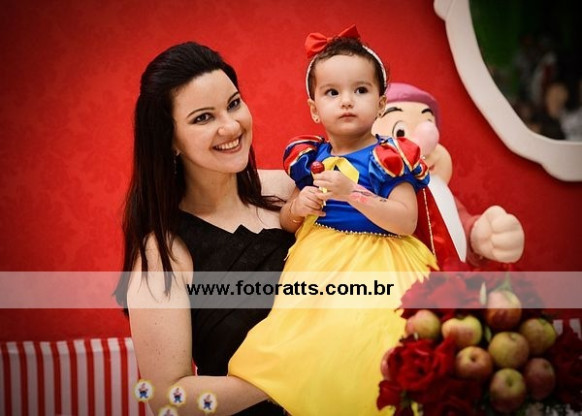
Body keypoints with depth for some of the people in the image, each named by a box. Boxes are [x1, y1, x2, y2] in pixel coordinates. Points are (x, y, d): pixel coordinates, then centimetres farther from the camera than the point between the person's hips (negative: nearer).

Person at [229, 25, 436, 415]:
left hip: (376, 265, -4)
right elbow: (286, 223, 17)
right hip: (319, 261, 4)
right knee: (304, 334, -9)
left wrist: (352, 193, -21)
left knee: (360, 335, -22)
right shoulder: (309, 157, 8)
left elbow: (406, 223, -13)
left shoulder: (390, 158, -4)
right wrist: (297, 207, -6)